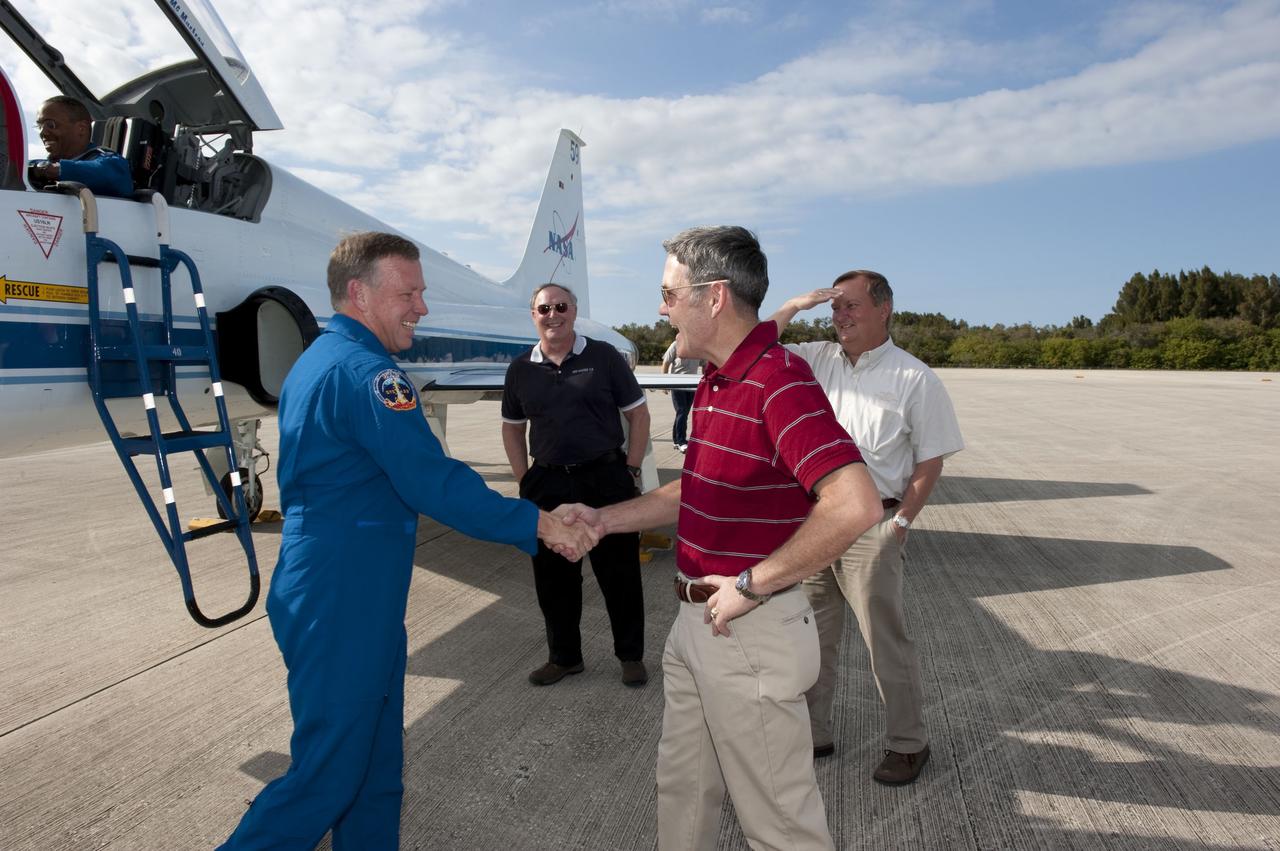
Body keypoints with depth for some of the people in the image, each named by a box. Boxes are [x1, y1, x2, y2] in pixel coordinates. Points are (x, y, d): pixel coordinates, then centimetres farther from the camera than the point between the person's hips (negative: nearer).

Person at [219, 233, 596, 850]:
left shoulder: (315, 361, 13)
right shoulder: (363, 371, -20)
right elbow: (434, 482, -26)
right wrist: (542, 525, -22)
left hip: (336, 595, 10)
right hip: (343, 606, -10)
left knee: (377, 760, 19)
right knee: (327, 773, 5)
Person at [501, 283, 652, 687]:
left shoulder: (604, 357, -1)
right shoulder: (521, 369, 7)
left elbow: (638, 414, 1)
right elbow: (513, 428, 15)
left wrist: (630, 470, -3)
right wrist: (525, 480, 7)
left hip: (606, 479, -2)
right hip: (548, 484, 3)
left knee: (619, 572, 7)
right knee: (553, 577, 11)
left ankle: (631, 655, 25)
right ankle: (564, 656, 30)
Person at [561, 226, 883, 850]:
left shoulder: (781, 381, -22)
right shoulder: (713, 381, 9)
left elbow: (856, 506, -34)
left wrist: (752, 584, -26)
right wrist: (606, 519, 10)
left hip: (750, 632, -9)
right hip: (694, 620, 9)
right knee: (681, 788, 26)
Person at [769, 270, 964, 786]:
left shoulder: (913, 378, -5)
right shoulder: (817, 360, 7)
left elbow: (931, 460, -4)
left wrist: (901, 521, -10)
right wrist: (795, 307, -4)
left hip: (869, 526, -5)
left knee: (886, 640, 6)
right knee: (811, 635, 15)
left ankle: (908, 743, 27)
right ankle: (812, 734, 32)